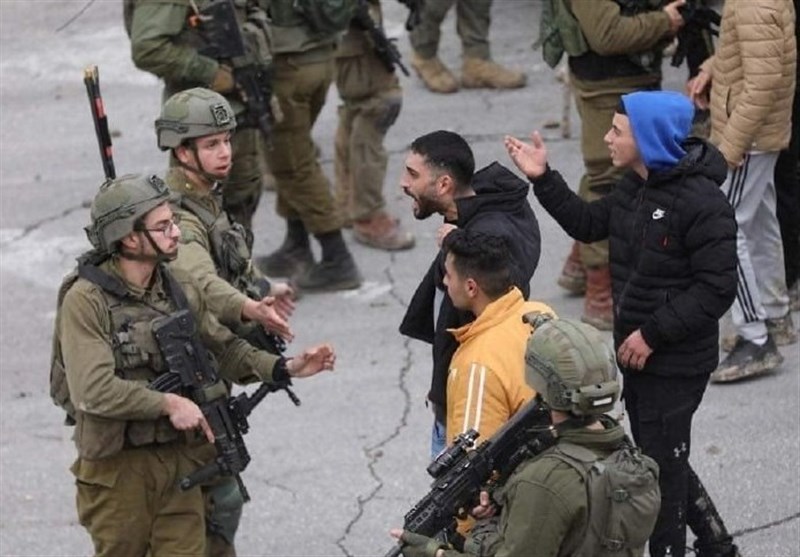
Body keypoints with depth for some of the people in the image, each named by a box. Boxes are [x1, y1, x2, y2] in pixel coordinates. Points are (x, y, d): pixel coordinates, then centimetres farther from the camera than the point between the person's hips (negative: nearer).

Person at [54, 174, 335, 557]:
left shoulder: (179, 289, 4)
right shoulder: (86, 301, -17)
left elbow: (224, 349, 13)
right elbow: (92, 391, -26)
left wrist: (285, 368, -2)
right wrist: (168, 403, -26)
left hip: (179, 458, 5)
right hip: (117, 468, -5)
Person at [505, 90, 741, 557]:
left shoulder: (703, 204, -24)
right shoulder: (637, 187, 4)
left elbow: (716, 289, -24)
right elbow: (588, 224, 18)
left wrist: (652, 335, -21)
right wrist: (543, 178, 7)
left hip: (677, 365, -9)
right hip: (637, 355, 9)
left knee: (662, 463, 1)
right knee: (658, 456, 21)